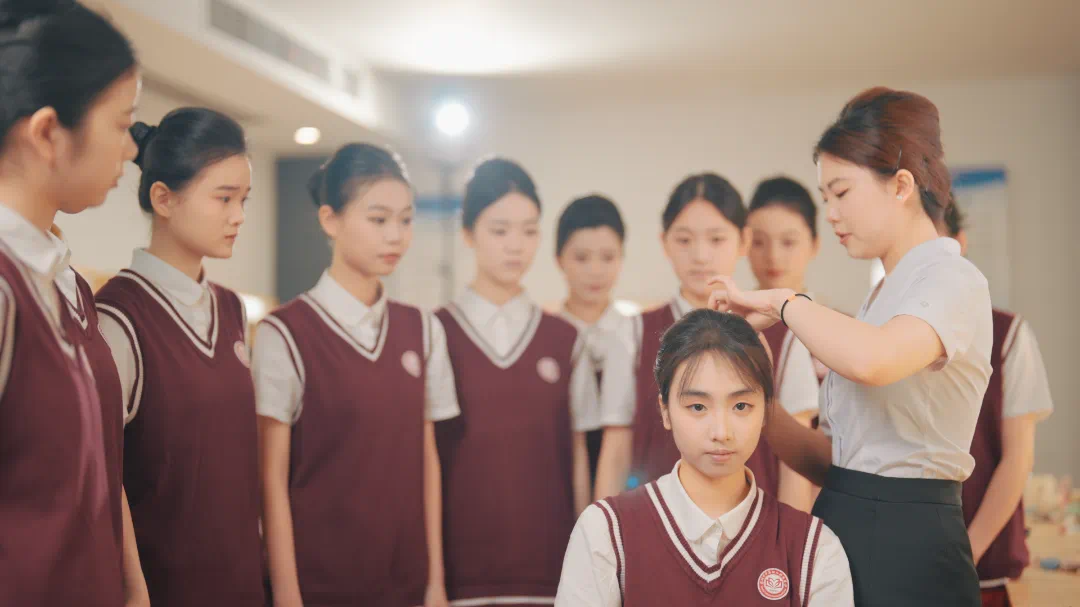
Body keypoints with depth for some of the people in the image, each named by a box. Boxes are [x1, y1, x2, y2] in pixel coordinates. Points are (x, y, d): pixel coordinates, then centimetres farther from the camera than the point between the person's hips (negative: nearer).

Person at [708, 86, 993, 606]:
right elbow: (832, 460, 10)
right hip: (845, 526, 8)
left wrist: (782, 302, -18)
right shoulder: (886, 293, 16)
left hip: (906, 550, -8)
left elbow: (870, 360, -34)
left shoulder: (952, 281, -10)